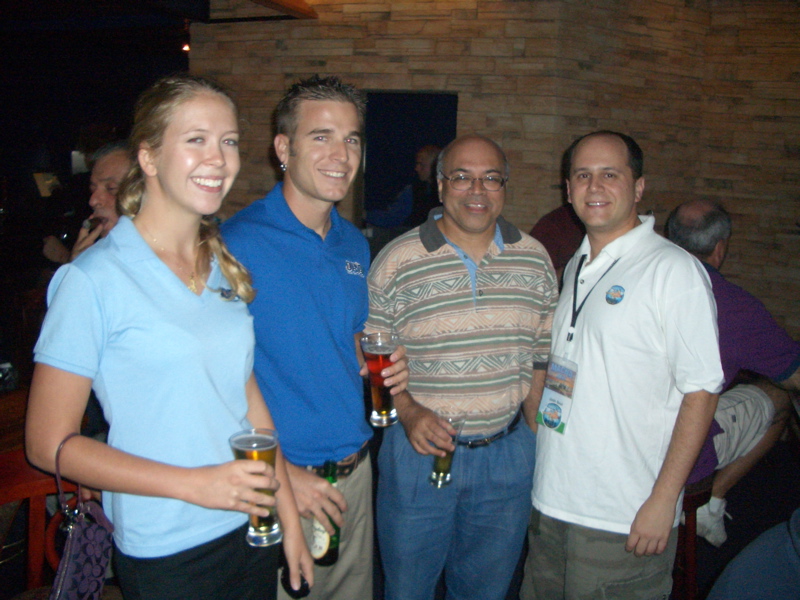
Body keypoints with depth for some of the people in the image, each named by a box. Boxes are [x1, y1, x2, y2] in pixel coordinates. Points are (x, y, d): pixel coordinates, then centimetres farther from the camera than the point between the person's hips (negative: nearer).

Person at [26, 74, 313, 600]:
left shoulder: (225, 267, 4)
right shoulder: (93, 280, -15)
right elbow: (50, 444, -12)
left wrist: (290, 518, 6)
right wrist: (193, 483, -19)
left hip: (251, 531, 6)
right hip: (166, 558, -5)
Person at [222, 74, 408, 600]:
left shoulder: (355, 244, 5)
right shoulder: (237, 244, -17)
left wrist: (382, 367, -2)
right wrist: (280, 472, -19)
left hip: (356, 473, 7)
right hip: (283, 483, -6)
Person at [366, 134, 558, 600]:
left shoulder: (535, 259, 2)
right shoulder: (397, 262, -8)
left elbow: (542, 358, 7)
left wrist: (537, 443, 6)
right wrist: (409, 411, -18)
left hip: (508, 453, 2)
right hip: (420, 451, -2)